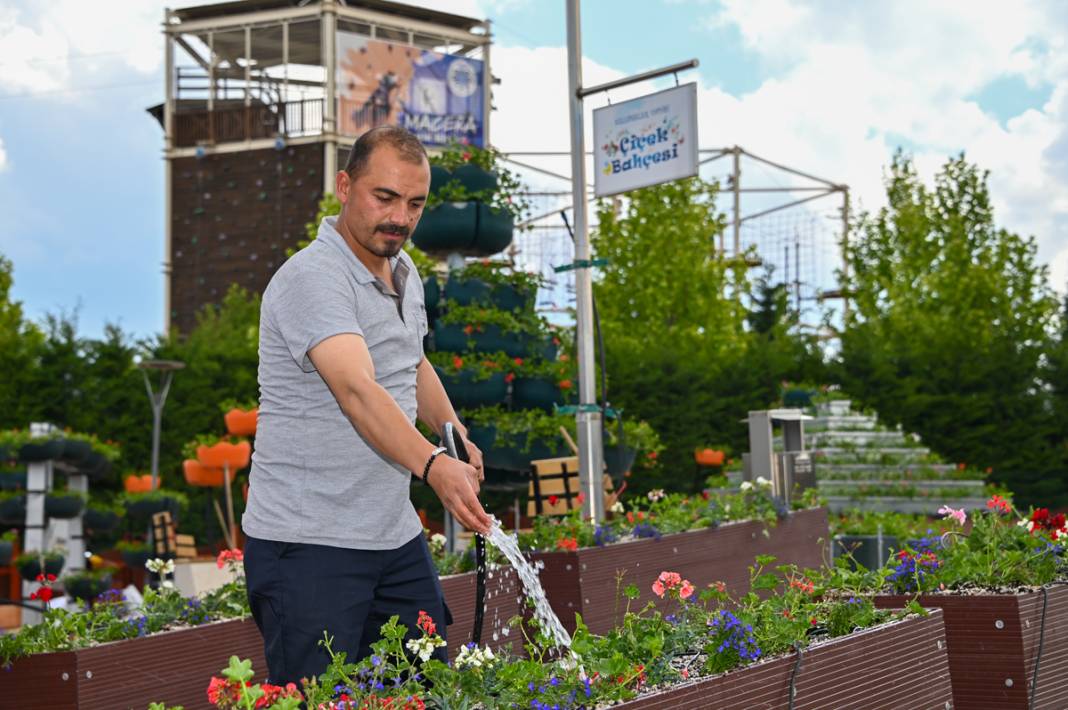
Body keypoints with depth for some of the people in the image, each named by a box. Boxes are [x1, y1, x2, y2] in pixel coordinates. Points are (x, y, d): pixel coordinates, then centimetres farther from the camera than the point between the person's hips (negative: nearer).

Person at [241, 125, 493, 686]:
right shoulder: (312, 279, -18)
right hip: (308, 546, -8)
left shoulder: (404, 272, 11)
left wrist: (455, 433, 12)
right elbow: (356, 390, -33)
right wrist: (433, 466, -47)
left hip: (396, 535, 9)